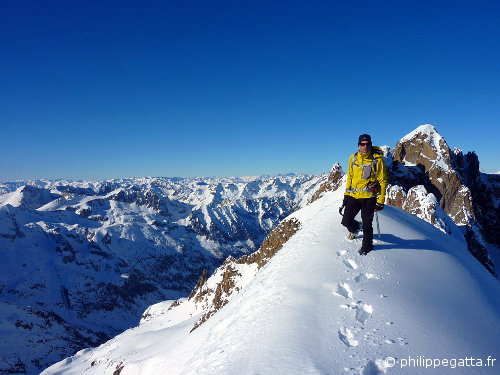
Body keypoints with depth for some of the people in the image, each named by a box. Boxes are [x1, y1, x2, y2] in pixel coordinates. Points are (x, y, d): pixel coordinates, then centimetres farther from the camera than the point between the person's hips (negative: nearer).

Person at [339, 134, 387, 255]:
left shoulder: (377, 159, -6)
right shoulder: (353, 158, 6)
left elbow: (383, 180, -3)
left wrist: (380, 201, -7)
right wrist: (346, 194, 12)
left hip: (368, 197, -3)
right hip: (353, 196, 4)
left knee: (367, 225, 3)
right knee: (346, 221, 2)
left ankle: (367, 246, 28)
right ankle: (355, 228, 37)